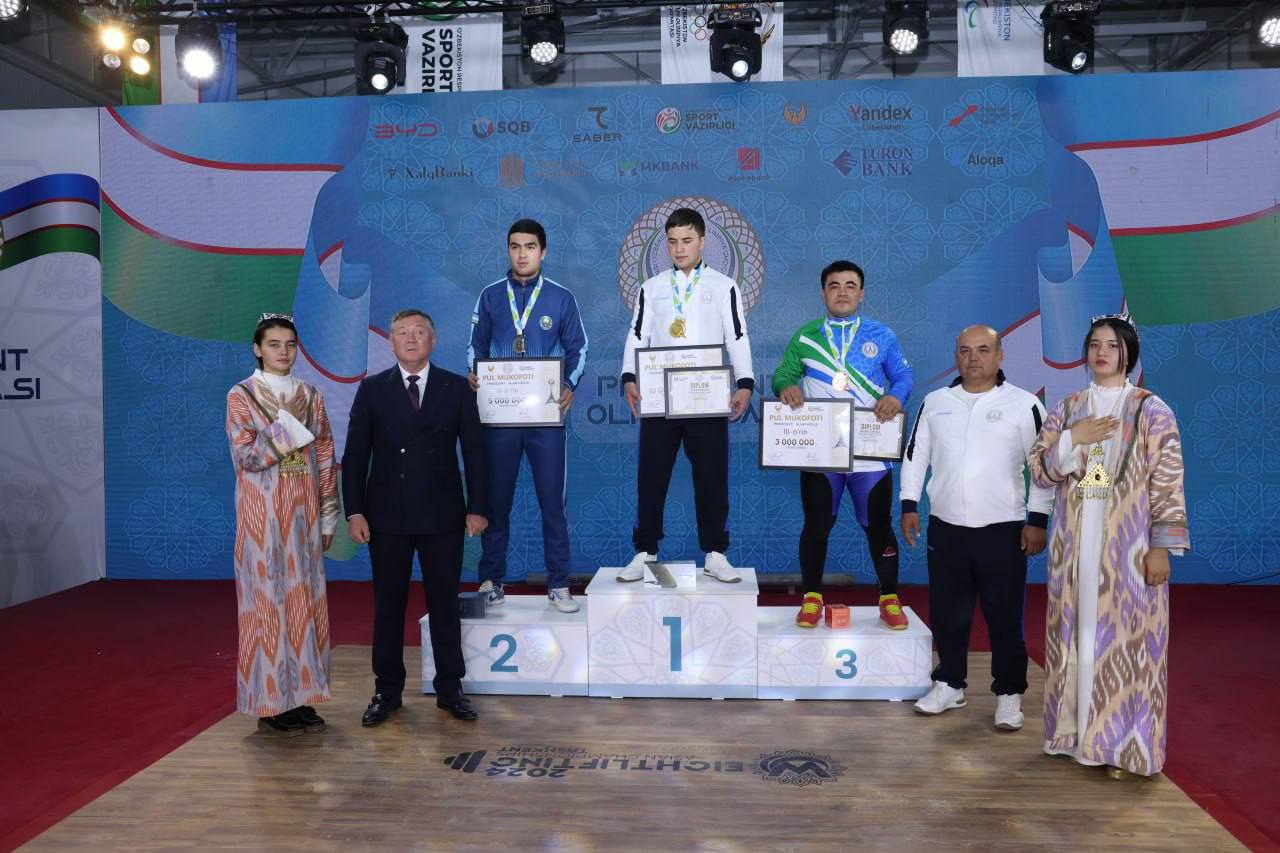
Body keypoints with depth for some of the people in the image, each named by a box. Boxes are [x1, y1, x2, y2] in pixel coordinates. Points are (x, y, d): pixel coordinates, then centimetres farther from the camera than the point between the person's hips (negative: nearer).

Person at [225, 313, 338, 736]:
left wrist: (328, 518, 5)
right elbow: (246, 456, -12)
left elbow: (325, 459, 8)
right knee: (267, 600, -1)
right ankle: (270, 703, 9)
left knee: (304, 598, 7)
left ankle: (301, 695, 17)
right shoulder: (241, 395, -3)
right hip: (264, 512, -4)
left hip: (303, 510, 4)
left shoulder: (310, 395, 9)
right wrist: (287, 421, -15)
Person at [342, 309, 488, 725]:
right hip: (387, 516, 1)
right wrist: (354, 510, -5)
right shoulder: (372, 389, 5)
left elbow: (473, 451, 3)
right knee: (388, 605, 8)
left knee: (445, 603, 7)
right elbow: (355, 454, 3)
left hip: (442, 516, 0)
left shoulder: (457, 388, 4)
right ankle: (387, 691, 20)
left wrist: (476, 507, -2)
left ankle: (449, 688, 18)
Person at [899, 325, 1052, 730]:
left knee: (1004, 617, 4)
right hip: (946, 528, 3)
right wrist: (909, 505, 6)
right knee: (947, 614, 11)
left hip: (1003, 529, -3)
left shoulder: (1024, 404, -3)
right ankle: (949, 685, 26)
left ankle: (1009, 695, 18)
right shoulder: (936, 403, 7)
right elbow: (915, 455, 12)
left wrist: (1038, 520, -5)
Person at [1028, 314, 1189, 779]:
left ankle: (1125, 743, 7)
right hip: (1075, 540, 4)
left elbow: (1168, 484, -6)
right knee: (1077, 632, 9)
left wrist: (1162, 546, -11)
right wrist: (1072, 440, -11)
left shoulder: (1151, 411, -2)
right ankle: (1077, 728, 20)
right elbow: (1039, 470, 5)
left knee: (1126, 635, -2)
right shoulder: (1067, 408, 10)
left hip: (1128, 542, -4)